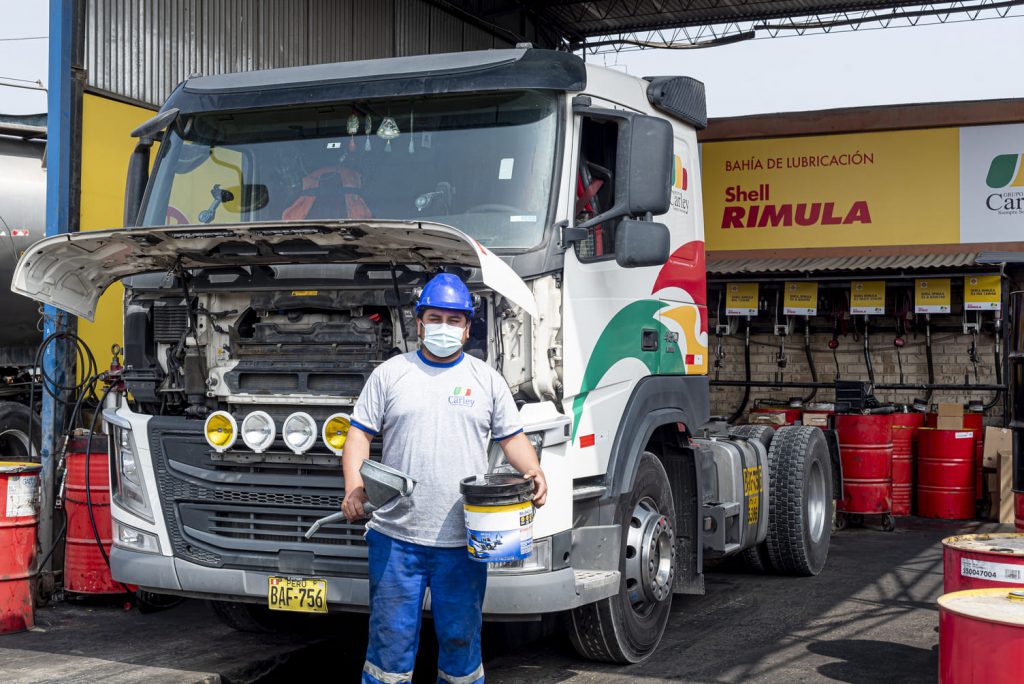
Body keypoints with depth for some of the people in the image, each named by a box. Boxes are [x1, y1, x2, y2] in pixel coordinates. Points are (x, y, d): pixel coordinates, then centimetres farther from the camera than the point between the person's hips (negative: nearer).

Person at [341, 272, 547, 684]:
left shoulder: (487, 380, 10)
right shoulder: (389, 374, 7)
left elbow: (513, 438, 11)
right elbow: (359, 434, 5)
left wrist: (534, 473, -9)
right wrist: (353, 489, -12)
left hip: (463, 541, 1)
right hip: (396, 537, -1)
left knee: (461, 638, 9)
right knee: (391, 637, 4)